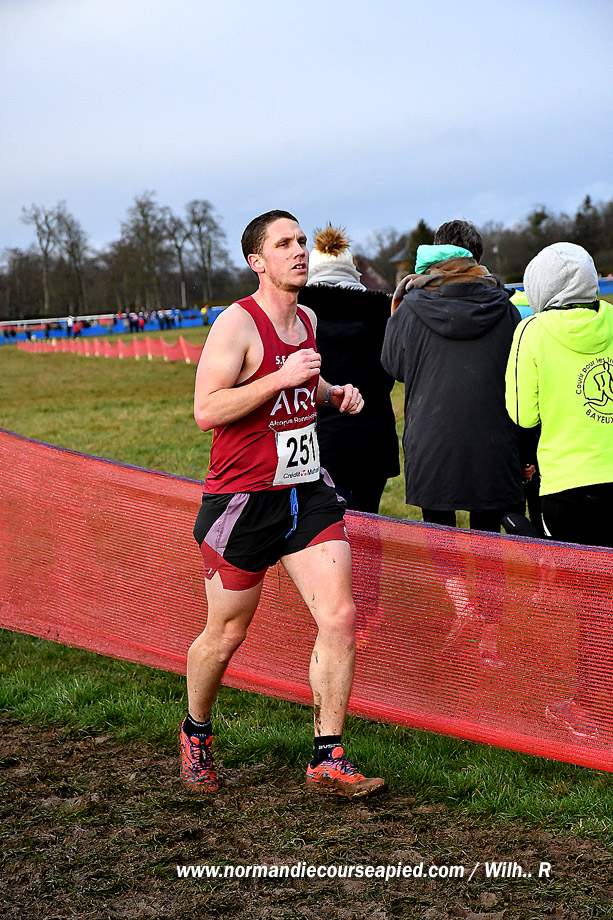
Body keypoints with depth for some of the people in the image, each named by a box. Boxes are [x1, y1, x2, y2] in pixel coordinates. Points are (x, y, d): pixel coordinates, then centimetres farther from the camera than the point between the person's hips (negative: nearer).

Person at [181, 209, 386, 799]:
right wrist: (282, 377, -25)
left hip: (307, 493, 6)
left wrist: (332, 392, 9)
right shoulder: (237, 324, -13)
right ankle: (196, 733, 36)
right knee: (225, 635, 8)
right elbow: (206, 410, -21)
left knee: (340, 617, -8)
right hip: (243, 500, -6)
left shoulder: (308, 319, 11)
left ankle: (328, 760, 1)